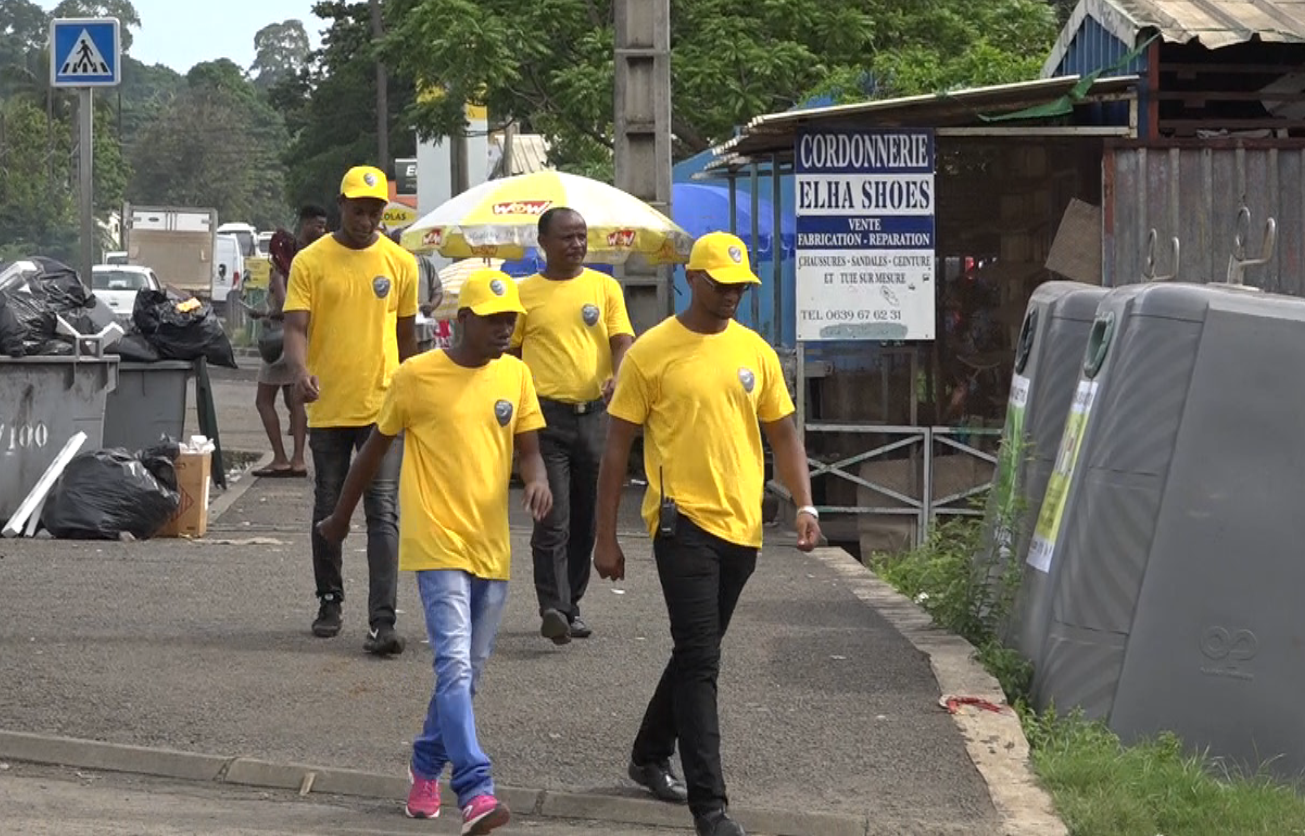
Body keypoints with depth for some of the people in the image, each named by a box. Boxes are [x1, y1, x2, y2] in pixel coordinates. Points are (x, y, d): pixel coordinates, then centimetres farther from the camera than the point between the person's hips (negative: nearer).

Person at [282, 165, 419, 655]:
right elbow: (295, 326, -7)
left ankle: (382, 620, -14)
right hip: (327, 408, 0)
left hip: (382, 407, 0)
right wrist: (301, 371, -26)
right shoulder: (311, 262, 0)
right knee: (329, 510, 12)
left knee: (383, 513, -8)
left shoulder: (400, 264, 6)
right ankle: (329, 601, 29)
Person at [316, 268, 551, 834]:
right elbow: (375, 449, 5)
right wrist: (341, 518, 14)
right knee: (455, 666, -16)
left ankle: (427, 766, 33)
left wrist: (538, 481, -16)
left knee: (467, 672, 13)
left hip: (492, 547, 5)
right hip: (438, 543, -5)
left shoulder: (515, 375, 6)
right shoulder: (417, 376, -6)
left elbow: (528, 449, 8)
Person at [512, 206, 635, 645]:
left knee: (586, 518, 10)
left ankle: (571, 604, 22)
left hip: (594, 414, 3)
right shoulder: (525, 294, 4)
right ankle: (553, 608, -16)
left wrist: (616, 377, -19)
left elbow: (623, 341, 1)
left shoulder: (605, 287, 8)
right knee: (553, 519, -11)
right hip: (546, 416, -3)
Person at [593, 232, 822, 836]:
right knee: (700, 659, -11)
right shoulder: (651, 353, -5)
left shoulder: (755, 351, 8)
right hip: (684, 521, -5)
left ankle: (650, 755, 38)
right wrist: (605, 537, -3)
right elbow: (618, 447, -2)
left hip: (742, 526, 5)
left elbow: (782, 433, 14)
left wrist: (804, 504, 0)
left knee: (698, 653, 17)